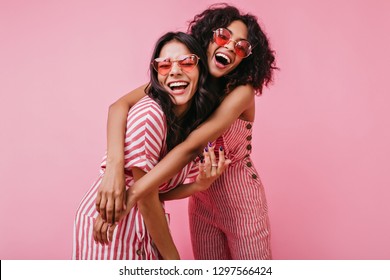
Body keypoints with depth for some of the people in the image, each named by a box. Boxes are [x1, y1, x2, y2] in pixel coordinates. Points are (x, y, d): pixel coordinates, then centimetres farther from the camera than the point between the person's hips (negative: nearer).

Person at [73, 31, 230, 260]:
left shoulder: (198, 120, -2)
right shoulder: (149, 114, -25)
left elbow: (164, 188, 1)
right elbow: (145, 198, -21)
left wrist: (201, 184, -19)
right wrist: (173, 258, -11)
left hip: (147, 222, 7)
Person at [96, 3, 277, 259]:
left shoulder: (241, 92, -21)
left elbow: (192, 147, -33)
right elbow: (120, 105, -23)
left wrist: (131, 196, -39)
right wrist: (115, 167, -40)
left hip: (241, 200, -3)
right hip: (202, 200, 3)